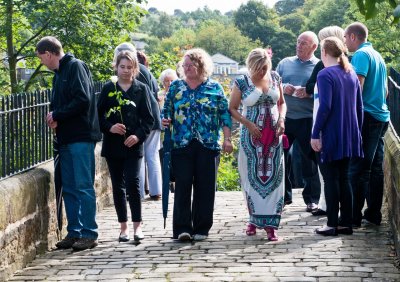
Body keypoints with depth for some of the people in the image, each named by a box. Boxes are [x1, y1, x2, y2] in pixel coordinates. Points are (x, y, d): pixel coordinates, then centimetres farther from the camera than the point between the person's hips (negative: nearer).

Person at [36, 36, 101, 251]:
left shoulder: (75, 66, -9)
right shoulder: (59, 72, 18)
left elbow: (83, 100, -19)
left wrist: (57, 115, -10)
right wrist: (55, 117, 0)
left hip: (81, 137, -9)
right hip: (66, 139, 9)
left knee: (83, 186, -6)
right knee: (69, 188, 10)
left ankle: (89, 234, -2)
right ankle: (74, 232, 16)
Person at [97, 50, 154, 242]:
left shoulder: (141, 89, 4)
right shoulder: (108, 89, 7)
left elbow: (148, 119, 3)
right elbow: (99, 115, 6)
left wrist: (138, 135, -12)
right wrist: (109, 127, -12)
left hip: (133, 145, -2)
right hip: (112, 145, 2)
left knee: (132, 183, -12)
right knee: (118, 186, 6)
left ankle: (137, 225, -3)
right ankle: (123, 226, 14)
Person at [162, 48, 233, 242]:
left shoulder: (215, 88, 7)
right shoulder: (175, 87, 11)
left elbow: (225, 115, 6)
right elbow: (166, 111, 12)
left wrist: (227, 139, -1)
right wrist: (164, 120, -10)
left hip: (208, 145, 0)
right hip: (182, 144, 1)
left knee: (205, 186, 2)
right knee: (182, 186, -4)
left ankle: (201, 228, 10)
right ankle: (182, 228, -2)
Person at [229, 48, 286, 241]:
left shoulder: (275, 78, 6)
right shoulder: (242, 82, -4)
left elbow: (282, 103, 17)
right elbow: (232, 109, 0)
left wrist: (281, 119, -2)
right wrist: (248, 124, -12)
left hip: (273, 136, 3)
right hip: (251, 137, -3)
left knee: (273, 176, -1)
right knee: (252, 177, 1)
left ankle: (270, 224, 1)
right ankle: (254, 219, 15)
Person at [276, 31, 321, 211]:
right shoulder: (285, 63, 12)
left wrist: (309, 93, -19)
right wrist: (282, 88, -8)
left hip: (307, 120, -3)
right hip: (284, 118, 4)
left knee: (309, 159, 2)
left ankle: (311, 199, 11)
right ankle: (283, 195, 19)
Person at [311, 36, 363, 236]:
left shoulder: (325, 75, -12)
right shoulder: (351, 74, 10)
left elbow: (325, 107, -19)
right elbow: (359, 107, 13)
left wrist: (315, 135, -15)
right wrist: (356, 132, 21)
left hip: (331, 137, -7)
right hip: (349, 137, 7)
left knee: (330, 180, 0)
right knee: (344, 178, 12)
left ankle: (332, 225, 2)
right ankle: (346, 222, 15)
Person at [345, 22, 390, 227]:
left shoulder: (361, 55, -10)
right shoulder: (378, 56, 18)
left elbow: (357, 87, -18)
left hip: (366, 117, -9)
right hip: (381, 116, 9)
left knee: (359, 168, -7)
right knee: (376, 168, 11)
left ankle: (354, 216, -6)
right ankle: (374, 214, 15)